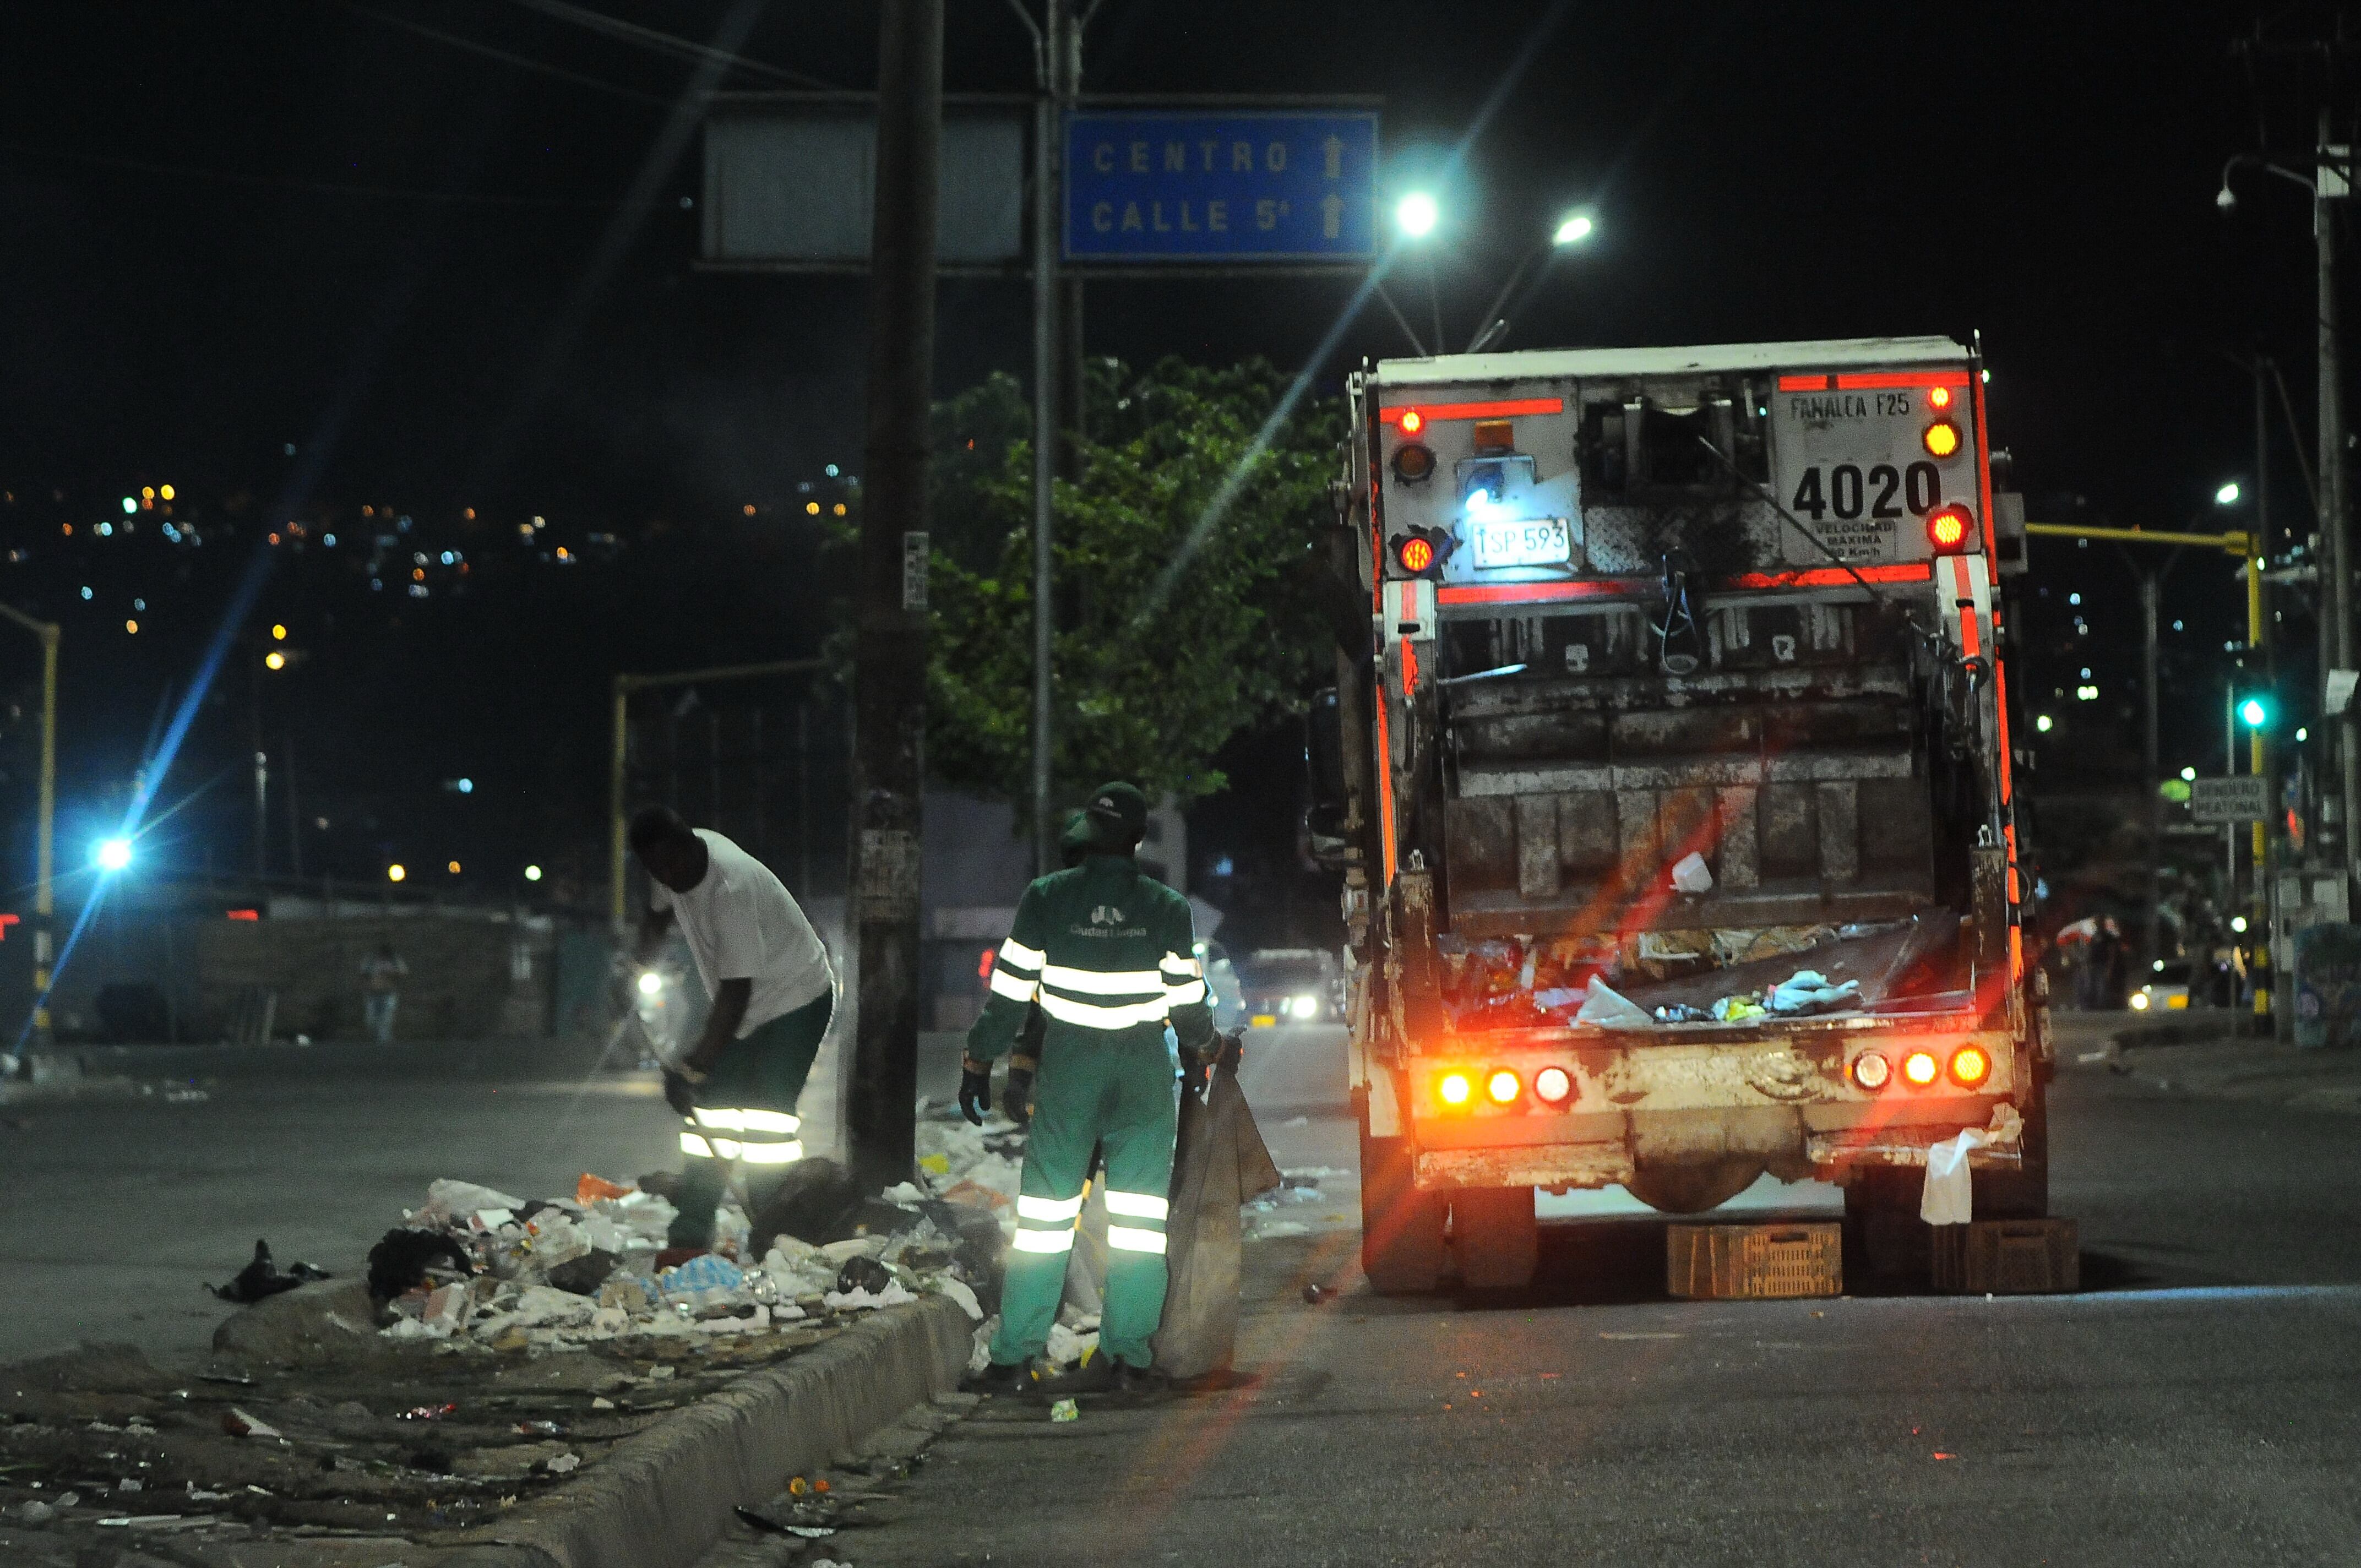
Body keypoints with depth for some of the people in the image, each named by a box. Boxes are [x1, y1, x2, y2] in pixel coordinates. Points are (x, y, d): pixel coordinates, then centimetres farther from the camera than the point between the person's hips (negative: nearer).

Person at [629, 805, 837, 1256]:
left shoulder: (733, 885, -34)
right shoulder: (673, 864, -7)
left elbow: (736, 990, -35)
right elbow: (660, 915, 19)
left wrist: (693, 1067, -36)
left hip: (795, 997, -8)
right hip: (741, 1006, 8)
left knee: (767, 1114, -17)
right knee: (713, 1111, 3)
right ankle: (688, 1240, 4)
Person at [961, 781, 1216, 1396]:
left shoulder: (1045, 899, -3)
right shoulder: (1167, 908, -2)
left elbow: (1009, 993, -1)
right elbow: (1188, 1001, 4)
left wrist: (977, 1063, 9)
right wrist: (1203, 1046, 26)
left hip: (1067, 1068, 0)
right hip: (1144, 1070, 0)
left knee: (1045, 1207, 2)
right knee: (1139, 1212, 5)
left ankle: (1015, 1356, 0)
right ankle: (1130, 1355, 2)